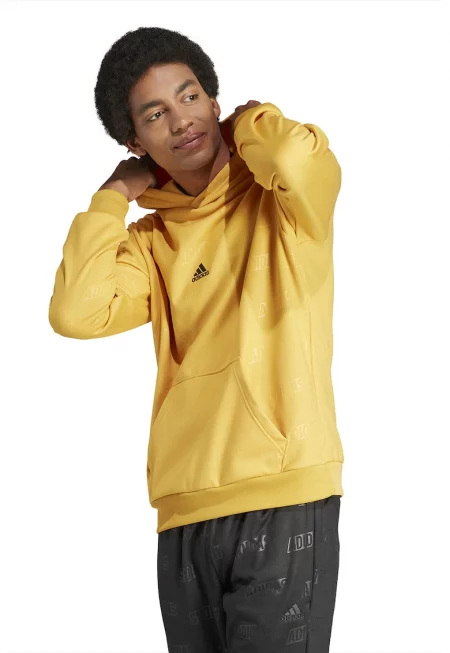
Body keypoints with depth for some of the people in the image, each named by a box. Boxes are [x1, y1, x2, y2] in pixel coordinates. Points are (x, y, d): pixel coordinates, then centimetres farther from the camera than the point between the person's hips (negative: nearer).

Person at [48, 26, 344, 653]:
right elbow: (76, 313, -4)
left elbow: (301, 160, -21)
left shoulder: (279, 201, 4)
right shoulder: (151, 241, 14)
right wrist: (115, 194, 6)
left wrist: (248, 123, 1)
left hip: (285, 497, -4)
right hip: (186, 514, 5)